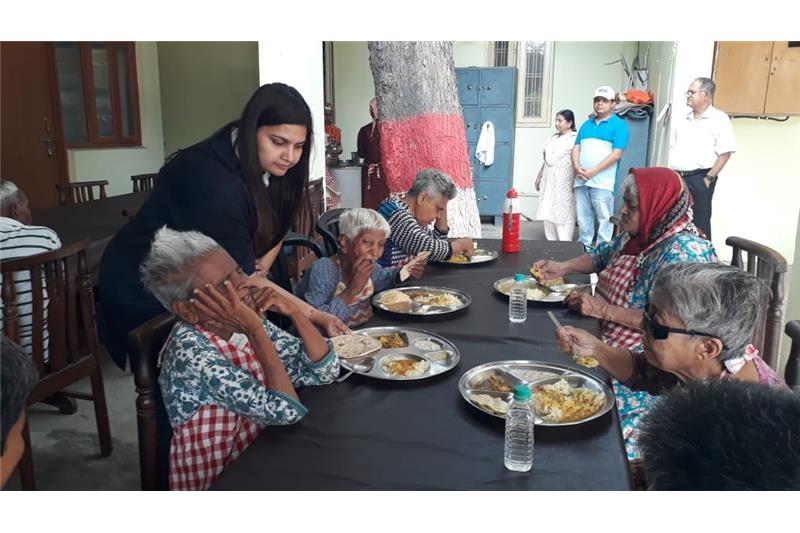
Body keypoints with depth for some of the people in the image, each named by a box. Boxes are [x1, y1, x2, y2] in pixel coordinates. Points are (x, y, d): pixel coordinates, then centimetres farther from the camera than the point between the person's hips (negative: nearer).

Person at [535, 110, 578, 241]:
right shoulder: (554, 137, 16)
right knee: (548, 212, 9)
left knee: (563, 214, -8)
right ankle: (551, 243, 17)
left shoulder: (575, 139, -8)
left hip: (564, 182, -8)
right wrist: (539, 176, 21)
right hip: (549, 180, 8)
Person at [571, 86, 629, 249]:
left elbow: (616, 154, -10)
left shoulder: (619, 125, -1)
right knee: (583, 217, 10)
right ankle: (584, 246, 20)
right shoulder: (586, 124, 18)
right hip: (581, 180, 6)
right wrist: (577, 168, -5)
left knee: (604, 218, -3)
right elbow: (576, 148, 15)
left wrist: (593, 171, -14)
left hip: (602, 181, -5)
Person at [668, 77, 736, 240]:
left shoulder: (719, 119, -3)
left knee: (699, 224, -2)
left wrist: (709, 178, -13)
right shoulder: (682, 119, 15)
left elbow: (725, 153, -8)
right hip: (675, 178, 6)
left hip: (699, 179, -6)